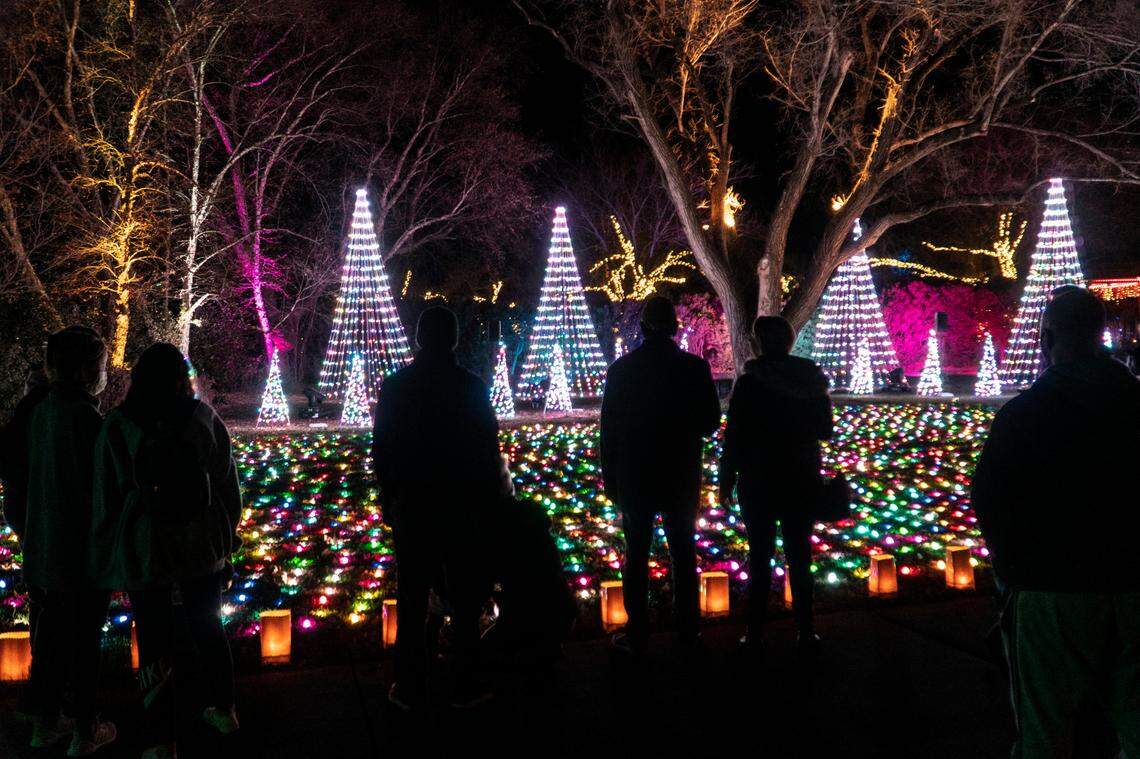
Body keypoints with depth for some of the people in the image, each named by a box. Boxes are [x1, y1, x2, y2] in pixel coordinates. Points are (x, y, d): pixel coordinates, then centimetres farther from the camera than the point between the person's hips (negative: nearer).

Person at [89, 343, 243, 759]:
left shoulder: (116, 426, -9)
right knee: (209, 629, 19)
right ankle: (223, 711, 33)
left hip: (145, 551, -2)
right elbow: (228, 485, 0)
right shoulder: (205, 418, -5)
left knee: (155, 644, 8)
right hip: (203, 546, 2)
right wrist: (227, 537, 12)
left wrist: (105, 558, 6)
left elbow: (105, 497, -4)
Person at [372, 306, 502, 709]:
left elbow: (381, 449, -1)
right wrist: (487, 500, 8)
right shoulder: (472, 386, -7)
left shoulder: (395, 386, -5)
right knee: (465, 599, 9)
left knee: (412, 599, 10)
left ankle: (410, 688, 18)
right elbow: (489, 450, -3)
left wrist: (388, 495, 11)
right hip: (462, 506, 0)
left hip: (411, 506, 1)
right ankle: (465, 686, 16)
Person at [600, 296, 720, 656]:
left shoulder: (622, 368, -7)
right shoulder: (694, 366, -7)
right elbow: (710, 420, 0)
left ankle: (637, 636, 12)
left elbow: (609, 428, -4)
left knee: (636, 555, 7)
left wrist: (610, 477, 5)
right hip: (681, 477, 1)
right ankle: (687, 630, 19)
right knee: (683, 552, 12)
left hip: (635, 478, -1)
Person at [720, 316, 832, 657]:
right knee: (799, 555, 10)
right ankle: (805, 632, 14)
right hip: (803, 480, 3)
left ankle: (755, 634, 8)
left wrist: (726, 481, -3)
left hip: (758, 481, -3)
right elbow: (824, 430, 8)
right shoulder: (812, 380, 0)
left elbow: (733, 436, -11)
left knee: (760, 556, 5)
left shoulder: (749, 383, -11)